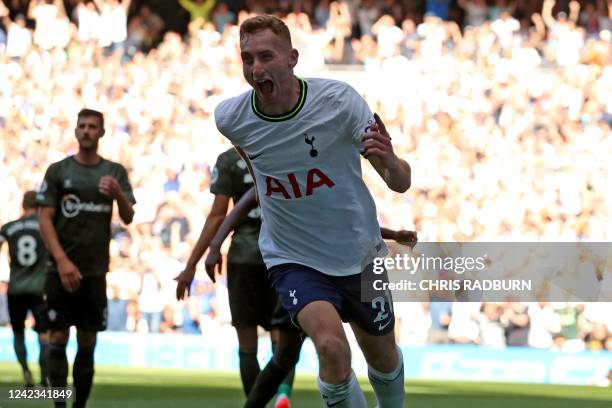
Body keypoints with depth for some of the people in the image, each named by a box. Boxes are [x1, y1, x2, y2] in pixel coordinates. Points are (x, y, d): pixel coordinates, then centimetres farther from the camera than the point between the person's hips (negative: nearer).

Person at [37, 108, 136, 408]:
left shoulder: (115, 172, 9)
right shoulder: (58, 170, 3)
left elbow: (128, 218, 4)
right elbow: (45, 218, -2)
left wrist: (118, 194, -18)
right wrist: (62, 260, -14)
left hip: (95, 270, 2)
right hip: (62, 268, -2)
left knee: (88, 343, 3)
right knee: (58, 338, -7)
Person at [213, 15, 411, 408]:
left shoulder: (338, 100, -21)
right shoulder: (231, 118, -15)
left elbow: (401, 183, -22)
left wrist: (390, 162, -44)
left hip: (359, 253, 1)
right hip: (292, 258, -1)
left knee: (384, 361, 15)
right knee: (331, 345, -26)